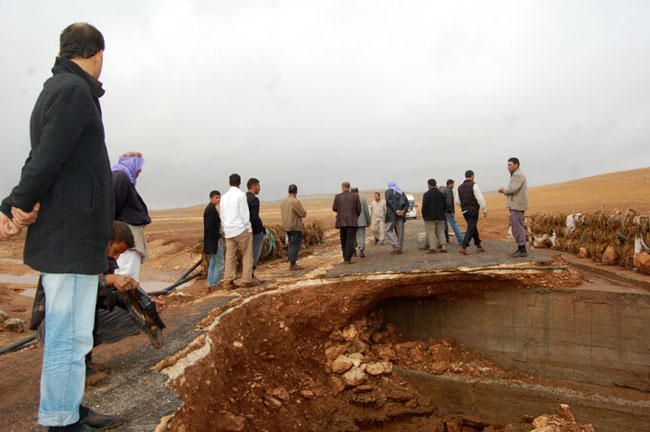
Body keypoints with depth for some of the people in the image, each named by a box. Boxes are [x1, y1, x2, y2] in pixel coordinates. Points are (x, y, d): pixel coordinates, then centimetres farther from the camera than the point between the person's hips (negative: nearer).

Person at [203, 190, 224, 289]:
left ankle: (210, 284, 20)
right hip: (215, 241, -10)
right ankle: (215, 284, 2)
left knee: (212, 263, 15)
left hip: (212, 241, 10)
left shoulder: (209, 208, 13)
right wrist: (218, 237, -15)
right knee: (219, 263, -3)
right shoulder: (211, 209, -18)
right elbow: (210, 226, -25)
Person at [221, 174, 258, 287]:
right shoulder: (241, 195, -9)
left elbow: (222, 215, 13)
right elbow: (244, 214, -12)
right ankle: (246, 279, 3)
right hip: (241, 229, -6)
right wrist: (249, 228, -5)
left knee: (230, 256, 8)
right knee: (247, 255, 3)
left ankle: (229, 280, 6)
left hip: (229, 231, 6)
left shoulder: (224, 197, 10)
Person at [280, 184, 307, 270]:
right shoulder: (295, 201, -17)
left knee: (291, 244, 16)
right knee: (295, 245, -2)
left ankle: (292, 262, 21)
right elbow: (303, 214, -15)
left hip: (286, 226, 8)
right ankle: (292, 264, -1)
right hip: (295, 227, -8)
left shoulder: (283, 201, 8)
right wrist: (303, 212, 7)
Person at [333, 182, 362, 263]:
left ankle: (345, 257, 22)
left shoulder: (337, 196, -1)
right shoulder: (355, 197, -1)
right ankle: (348, 258, -6)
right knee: (350, 240, 0)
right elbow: (358, 209, 2)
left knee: (343, 240, 15)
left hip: (342, 221, 1)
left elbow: (334, 208, 4)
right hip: (352, 221, -1)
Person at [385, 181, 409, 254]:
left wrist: (397, 211, -21)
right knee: (400, 231, 8)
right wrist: (403, 211, -11)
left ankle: (396, 246, -11)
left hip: (391, 215, -5)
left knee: (388, 231, 3)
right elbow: (406, 203, 3)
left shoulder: (387, 192, 1)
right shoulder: (401, 192, 16)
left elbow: (390, 202, -15)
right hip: (401, 215, 5)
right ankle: (399, 249, 9)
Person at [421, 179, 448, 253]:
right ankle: (443, 246, 4)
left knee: (431, 232, 0)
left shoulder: (426, 194, -12)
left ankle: (432, 249, -1)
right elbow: (445, 205, 13)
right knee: (440, 231, 13)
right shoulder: (441, 193, 7)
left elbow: (424, 206, -12)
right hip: (440, 216, 6)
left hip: (430, 217, -5)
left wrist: (423, 215, 1)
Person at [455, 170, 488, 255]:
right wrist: (484, 210, -8)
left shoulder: (460, 187, 9)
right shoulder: (474, 185, -9)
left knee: (474, 228, 18)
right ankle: (463, 247, -18)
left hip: (465, 211, 6)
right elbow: (480, 198, -14)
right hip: (473, 210, -6)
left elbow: (457, 201, 11)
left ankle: (478, 246, 24)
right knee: (471, 229, -7)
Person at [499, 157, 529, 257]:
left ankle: (523, 250, -6)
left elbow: (513, 189, -22)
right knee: (515, 227, 12)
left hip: (517, 205, -10)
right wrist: (505, 191, 6)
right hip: (515, 205, 10)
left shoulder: (518, 175, -12)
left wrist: (504, 190, -4)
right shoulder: (515, 175, 21)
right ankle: (520, 249, 16)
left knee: (518, 227, -9)